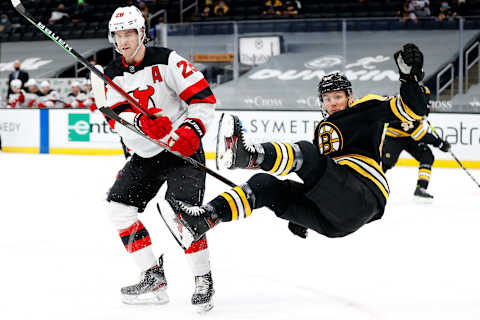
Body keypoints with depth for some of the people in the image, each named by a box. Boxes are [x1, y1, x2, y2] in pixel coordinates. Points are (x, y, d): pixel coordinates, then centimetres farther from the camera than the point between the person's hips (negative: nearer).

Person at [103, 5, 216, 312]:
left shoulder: (166, 61, -12)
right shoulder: (114, 75, 5)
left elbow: (204, 98, -13)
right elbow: (117, 117, -7)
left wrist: (192, 130, -26)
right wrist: (143, 121, -27)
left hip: (183, 148, -7)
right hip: (145, 156, 7)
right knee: (119, 206, 0)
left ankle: (204, 279, -6)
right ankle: (154, 279, 4)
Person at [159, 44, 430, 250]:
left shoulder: (367, 109, 11)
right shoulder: (323, 129, 33)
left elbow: (412, 109, -2)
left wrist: (410, 76, -17)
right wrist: (299, 214, 30)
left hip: (364, 197, -8)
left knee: (305, 154, -27)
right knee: (266, 186, -3)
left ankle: (248, 155, -59)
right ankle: (202, 221, -20)